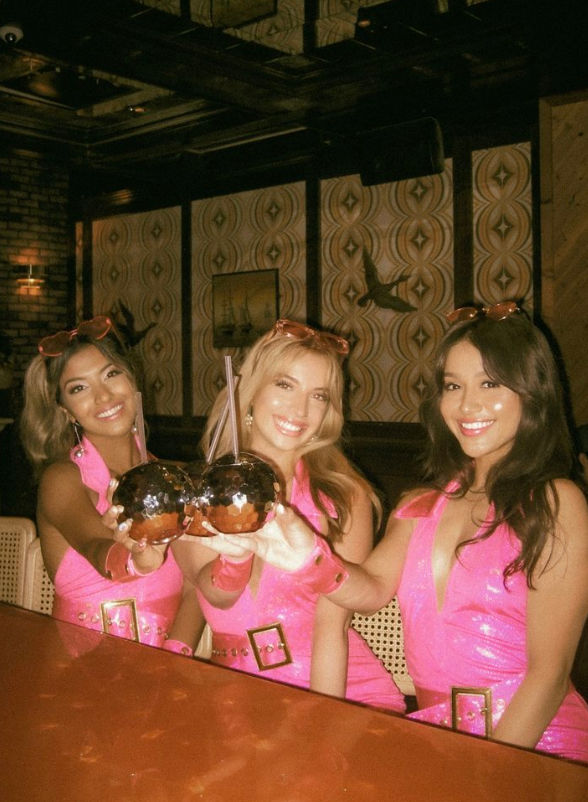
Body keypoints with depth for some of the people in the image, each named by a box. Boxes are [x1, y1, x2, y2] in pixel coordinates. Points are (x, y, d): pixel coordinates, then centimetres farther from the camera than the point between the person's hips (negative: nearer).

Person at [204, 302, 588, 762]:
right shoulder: (425, 504, 12)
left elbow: (549, 672, -10)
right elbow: (374, 588, -3)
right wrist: (309, 560, -22)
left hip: (530, 742, -4)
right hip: (434, 732, 4)